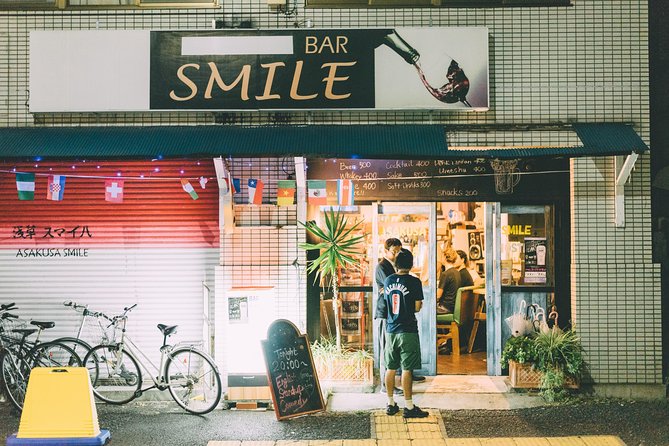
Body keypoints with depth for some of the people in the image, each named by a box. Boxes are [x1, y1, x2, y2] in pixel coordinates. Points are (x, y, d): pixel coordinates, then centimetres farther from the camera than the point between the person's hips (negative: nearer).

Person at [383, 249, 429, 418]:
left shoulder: (388, 281, 5)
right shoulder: (414, 282, -10)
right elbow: (417, 307, -6)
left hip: (390, 330, 5)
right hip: (407, 331, -5)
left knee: (391, 368, 11)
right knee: (407, 369, -2)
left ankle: (391, 404, 19)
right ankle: (409, 407, 1)